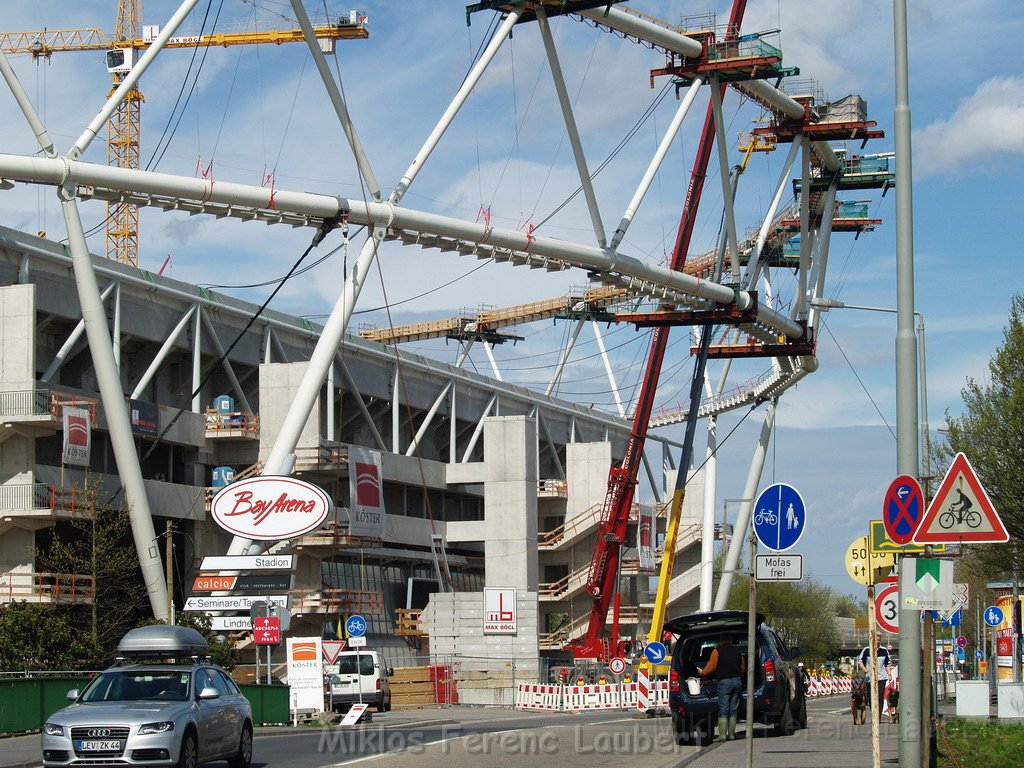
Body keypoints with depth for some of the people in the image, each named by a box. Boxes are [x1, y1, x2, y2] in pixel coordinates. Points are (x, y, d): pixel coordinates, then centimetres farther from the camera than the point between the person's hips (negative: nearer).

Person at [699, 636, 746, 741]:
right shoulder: (738, 651, 15)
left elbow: (711, 667, -3)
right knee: (733, 710, 9)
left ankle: (722, 735, -12)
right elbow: (743, 668, 21)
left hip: (724, 681, -5)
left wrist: (702, 673, 16)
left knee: (723, 710, -5)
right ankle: (731, 734, 9)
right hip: (737, 681, 5)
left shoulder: (717, 651, -1)